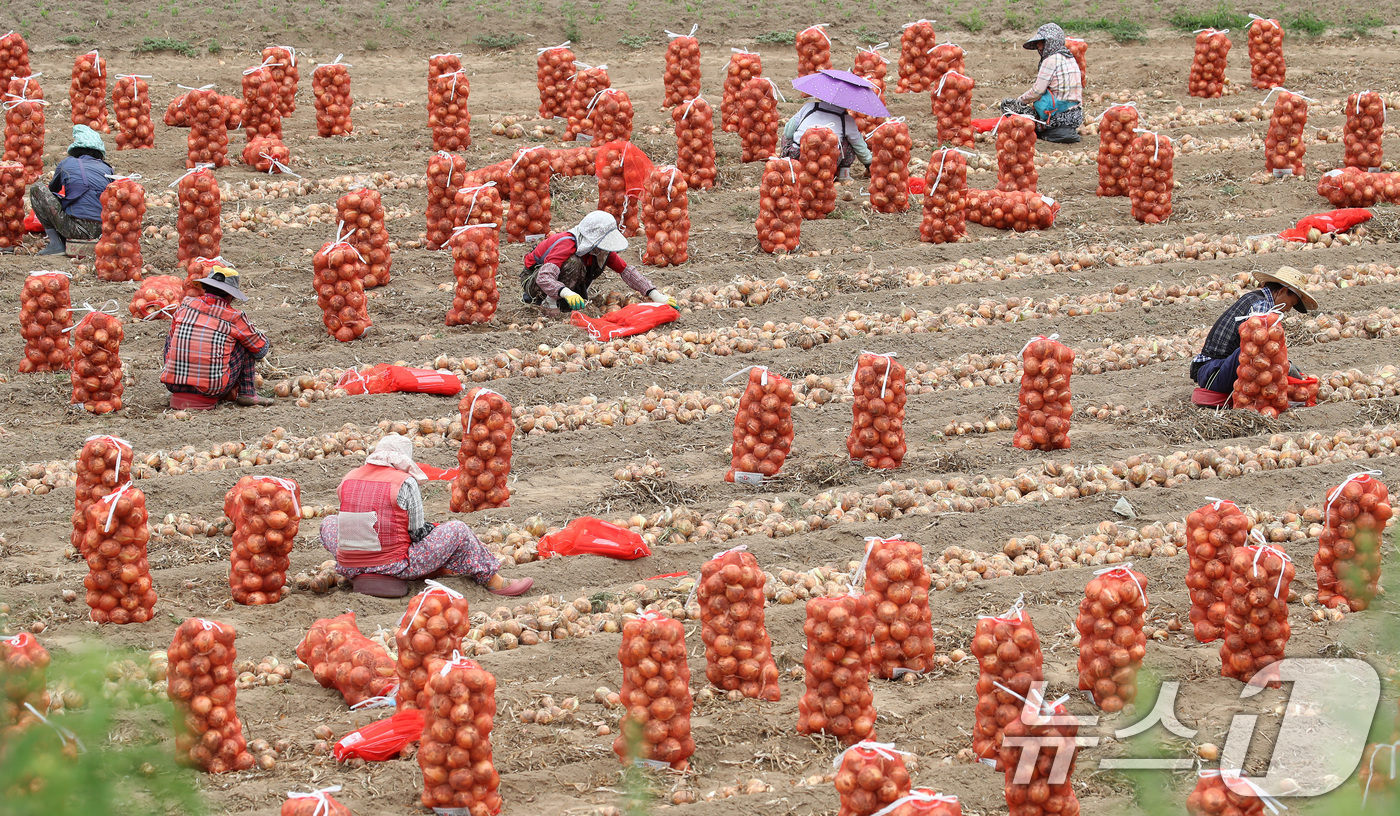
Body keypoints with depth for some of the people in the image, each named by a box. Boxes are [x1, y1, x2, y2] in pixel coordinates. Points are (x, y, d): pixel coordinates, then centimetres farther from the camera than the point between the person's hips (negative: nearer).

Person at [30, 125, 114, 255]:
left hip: (76, 229, -5)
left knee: (37, 189, 9)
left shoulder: (66, 164, 9)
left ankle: (55, 243, 0)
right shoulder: (107, 169, 14)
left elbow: (53, 189, 27)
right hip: (102, 231, 5)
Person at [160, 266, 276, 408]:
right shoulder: (235, 318, -3)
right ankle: (247, 393, 14)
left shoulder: (184, 306, 6)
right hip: (213, 389, -3)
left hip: (174, 384, 4)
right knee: (246, 343, 13)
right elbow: (261, 349, 12)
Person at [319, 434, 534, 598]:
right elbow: (417, 532, -6)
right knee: (457, 530, 4)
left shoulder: (347, 480, 4)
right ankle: (492, 580, 15)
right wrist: (435, 529, 17)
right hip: (394, 567, -4)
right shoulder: (405, 483, -10)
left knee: (329, 524, 33)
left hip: (349, 567, 4)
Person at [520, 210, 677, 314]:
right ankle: (550, 302, -20)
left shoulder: (603, 250, -14)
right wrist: (566, 293, -67)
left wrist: (654, 294, -18)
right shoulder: (566, 246, -37)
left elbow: (626, 271, -8)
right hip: (533, 279, -9)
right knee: (573, 263, -31)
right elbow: (544, 277, -49)